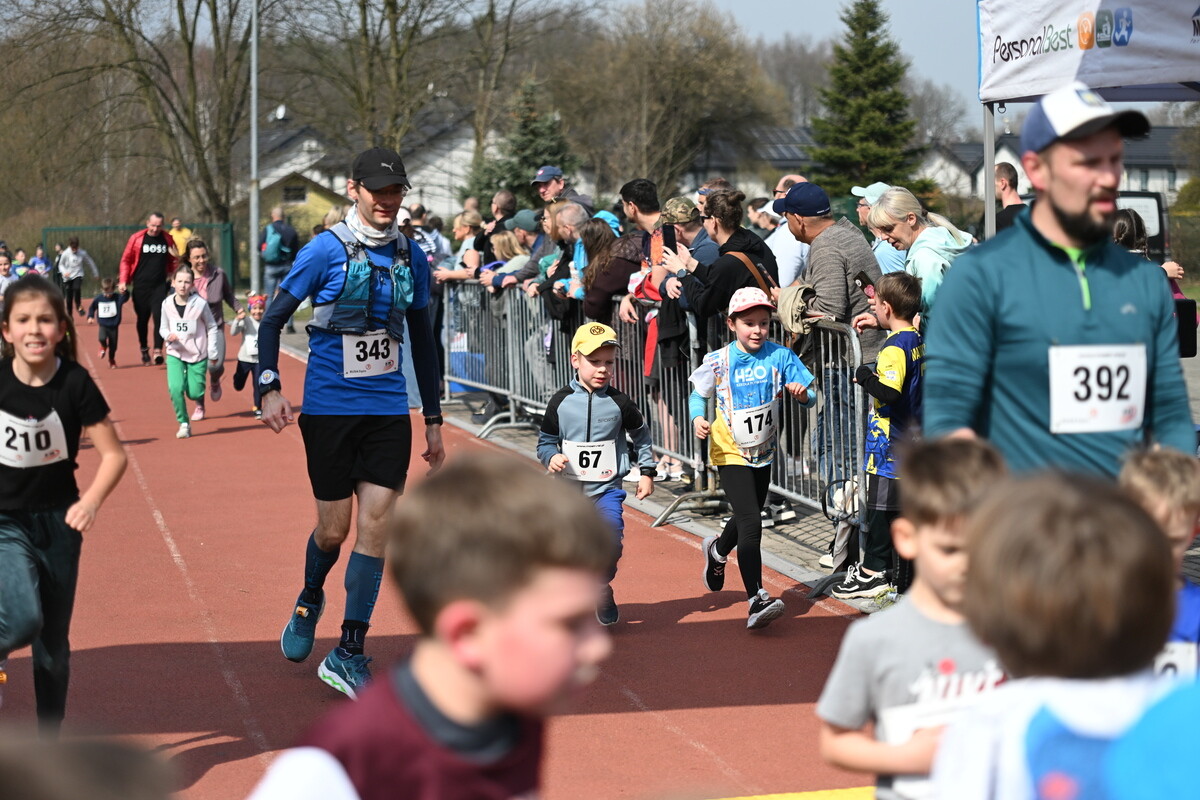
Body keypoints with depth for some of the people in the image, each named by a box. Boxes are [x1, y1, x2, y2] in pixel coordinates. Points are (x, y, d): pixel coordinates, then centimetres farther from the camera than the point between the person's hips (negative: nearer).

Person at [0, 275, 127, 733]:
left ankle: (49, 743, 24)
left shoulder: (75, 383, -14)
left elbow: (114, 455, -8)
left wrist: (91, 501, -24)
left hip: (58, 523, 1)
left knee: (53, 646, 9)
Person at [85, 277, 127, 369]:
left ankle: (112, 360, 34)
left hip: (114, 326, -1)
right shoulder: (98, 298, -2)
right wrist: (90, 317, 1)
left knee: (113, 345, 6)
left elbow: (125, 298, -29)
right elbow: (92, 308, 12)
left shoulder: (117, 298, -9)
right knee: (102, 338, -25)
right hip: (103, 325, 1)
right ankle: (103, 347, 14)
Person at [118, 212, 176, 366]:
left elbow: (172, 261, 15)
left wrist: (173, 277, -2)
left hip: (160, 286, 0)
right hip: (140, 286, 0)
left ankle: (158, 350, -13)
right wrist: (123, 281, -8)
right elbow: (126, 260, 0)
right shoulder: (136, 239, -4)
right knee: (142, 319, 9)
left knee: (159, 317, -12)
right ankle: (144, 350, 24)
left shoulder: (167, 240, 3)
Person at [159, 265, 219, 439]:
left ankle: (200, 404, 37)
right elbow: (163, 328, 8)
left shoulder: (200, 304, -12)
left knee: (194, 391, -2)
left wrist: (212, 353, 0)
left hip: (198, 355, -1)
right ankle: (183, 424, -1)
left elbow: (212, 328, 0)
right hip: (175, 354, 1)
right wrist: (168, 335, -16)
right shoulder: (167, 304, -6)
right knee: (175, 389, -17)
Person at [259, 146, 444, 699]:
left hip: (389, 409, 3)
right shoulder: (327, 250, -7)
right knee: (334, 528, 3)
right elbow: (274, 318, -2)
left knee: (376, 524, -4)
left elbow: (422, 339, 16)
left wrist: (434, 419, 16)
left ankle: (348, 654, 3)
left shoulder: (411, 257, 7)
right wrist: (270, 387, -16)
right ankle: (309, 603, 37)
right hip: (329, 408, -3)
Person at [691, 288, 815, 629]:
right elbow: (698, 395, 2)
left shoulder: (779, 356, -8)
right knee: (751, 524, -17)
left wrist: (801, 393, -29)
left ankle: (718, 550, 57)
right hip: (730, 454, -4)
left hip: (764, 453, 4)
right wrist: (697, 418, -18)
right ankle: (756, 601, -19)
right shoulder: (717, 362, -11)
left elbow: (810, 396, -6)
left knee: (747, 518, 24)